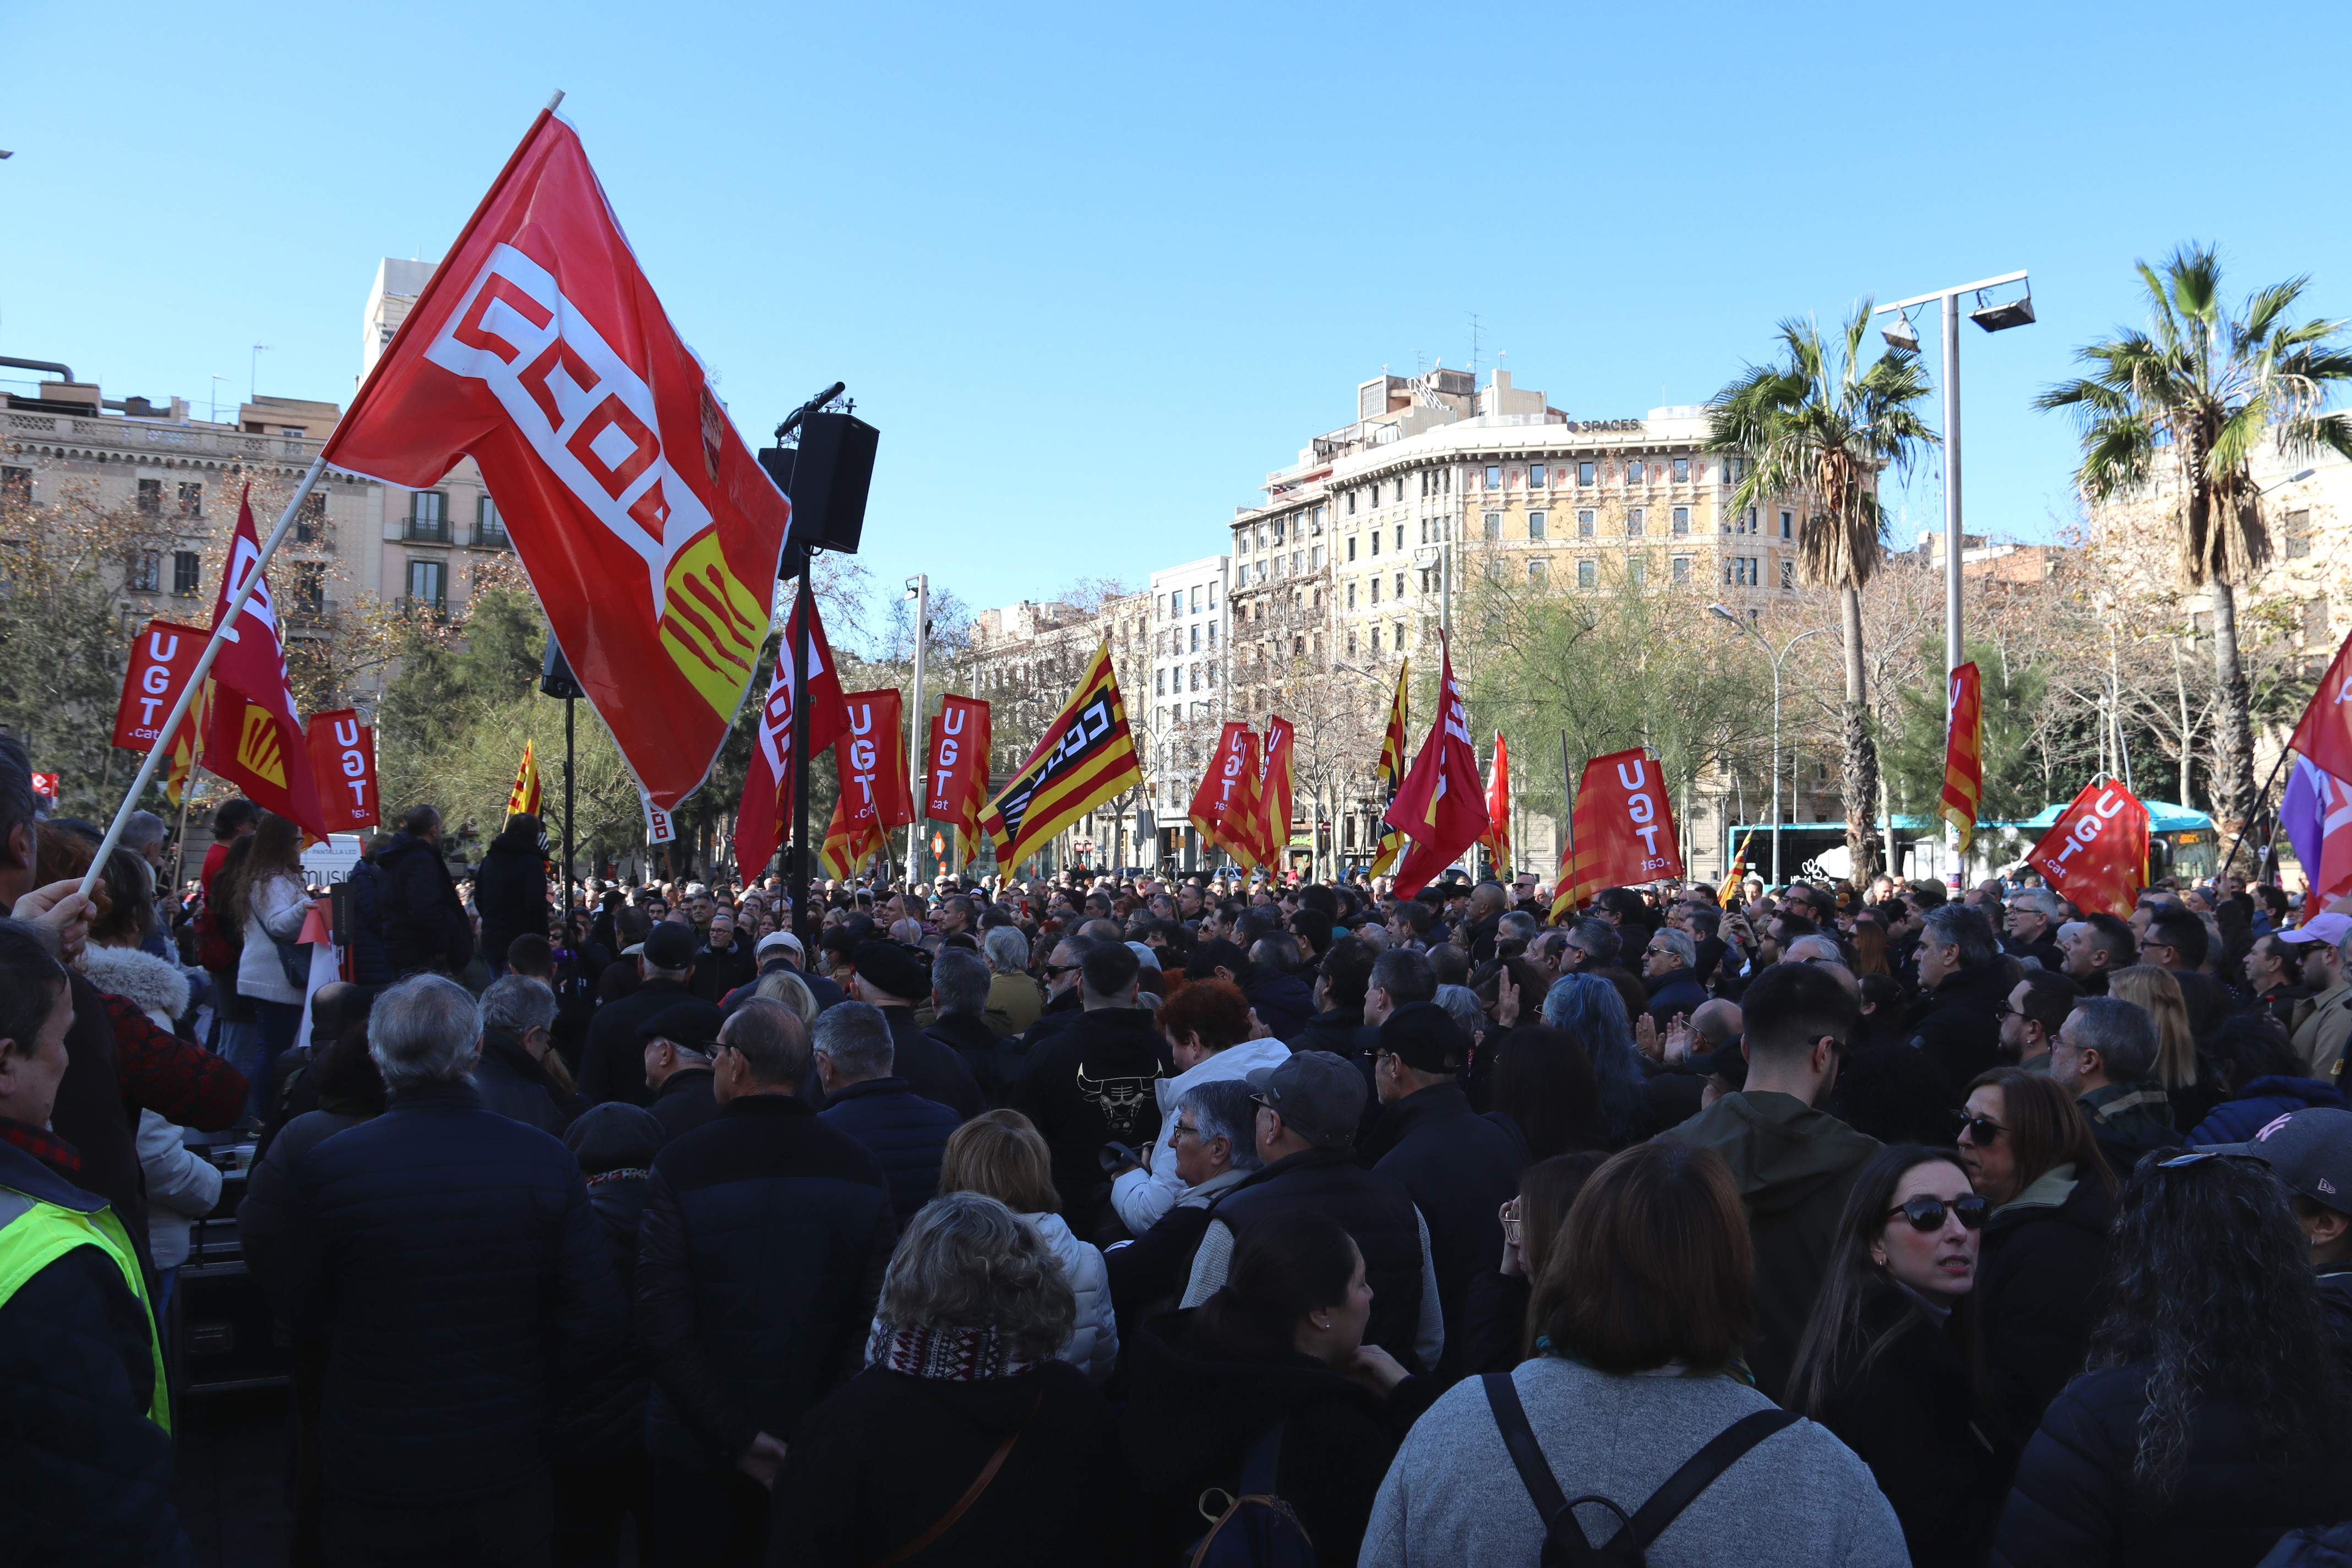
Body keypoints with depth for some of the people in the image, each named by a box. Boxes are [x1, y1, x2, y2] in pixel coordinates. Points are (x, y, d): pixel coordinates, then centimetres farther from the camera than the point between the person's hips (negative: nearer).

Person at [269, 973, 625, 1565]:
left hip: (372, 1478, 0)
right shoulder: (544, 1160, -15)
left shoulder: (326, 1169, -16)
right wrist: (528, 1399, 4)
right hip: (508, 1472, 1)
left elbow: (300, 1315, -1)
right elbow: (599, 1323, -13)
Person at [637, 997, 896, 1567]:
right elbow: (878, 1314, -10)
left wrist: (738, 1439, -14)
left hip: (699, 1455, -2)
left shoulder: (679, 1167, -15)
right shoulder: (861, 1168, -7)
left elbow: (662, 1326, -18)